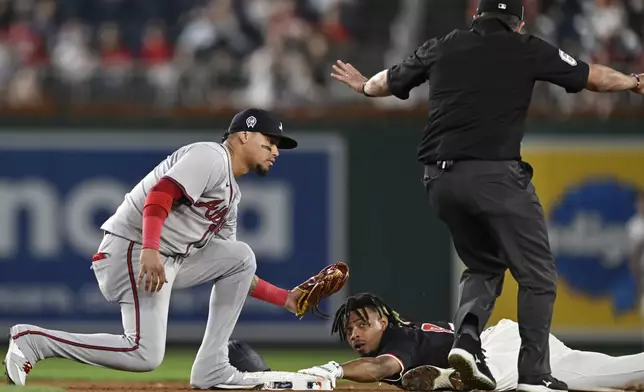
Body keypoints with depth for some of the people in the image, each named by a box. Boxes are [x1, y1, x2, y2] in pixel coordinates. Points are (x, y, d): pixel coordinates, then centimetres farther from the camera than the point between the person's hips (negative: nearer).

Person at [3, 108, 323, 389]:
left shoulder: (231, 194, 24)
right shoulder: (210, 156, -5)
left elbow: (234, 272, 25)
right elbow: (160, 194, -22)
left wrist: (285, 298, 17)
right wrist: (150, 250, -35)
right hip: (133, 250, -10)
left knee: (241, 256, 13)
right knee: (145, 355, -22)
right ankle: (32, 340, -11)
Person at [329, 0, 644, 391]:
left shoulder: (443, 47, 14)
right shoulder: (528, 49, 4)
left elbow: (389, 81, 30)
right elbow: (593, 76, 14)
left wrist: (364, 85, 53)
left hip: (441, 180, 5)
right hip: (495, 176, -5)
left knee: (484, 265, 21)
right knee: (538, 273, 4)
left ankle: (467, 337, -4)